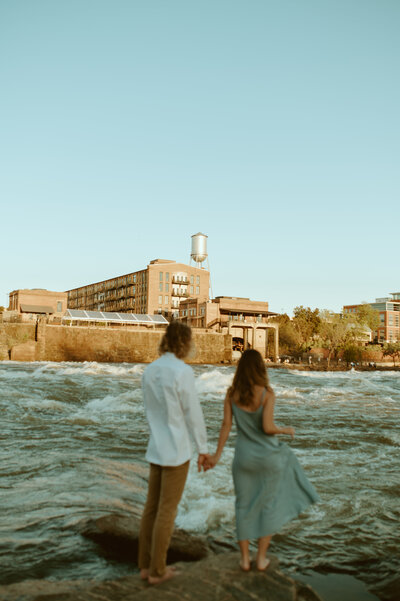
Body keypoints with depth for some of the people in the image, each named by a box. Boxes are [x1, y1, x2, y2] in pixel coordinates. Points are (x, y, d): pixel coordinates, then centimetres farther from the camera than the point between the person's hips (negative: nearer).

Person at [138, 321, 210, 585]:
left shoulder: (150, 370, 3)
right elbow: (193, 413, -15)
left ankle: (146, 564, 27)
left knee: (152, 506, 16)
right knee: (167, 511, 6)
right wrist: (203, 448, -4)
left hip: (156, 448, 7)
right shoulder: (183, 371, -20)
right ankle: (157, 570, 18)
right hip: (177, 450, -7)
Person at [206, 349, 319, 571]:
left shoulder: (231, 393, -6)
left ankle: (245, 559, 21)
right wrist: (286, 430, -1)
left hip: (244, 457, 2)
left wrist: (217, 455, 1)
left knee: (244, 506, 15)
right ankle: (261, 557, 21)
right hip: (268, 455, -2)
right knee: (268, 505, 16)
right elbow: (268, 428, -21)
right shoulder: (267, 393, -16)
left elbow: (226, 424, -6)